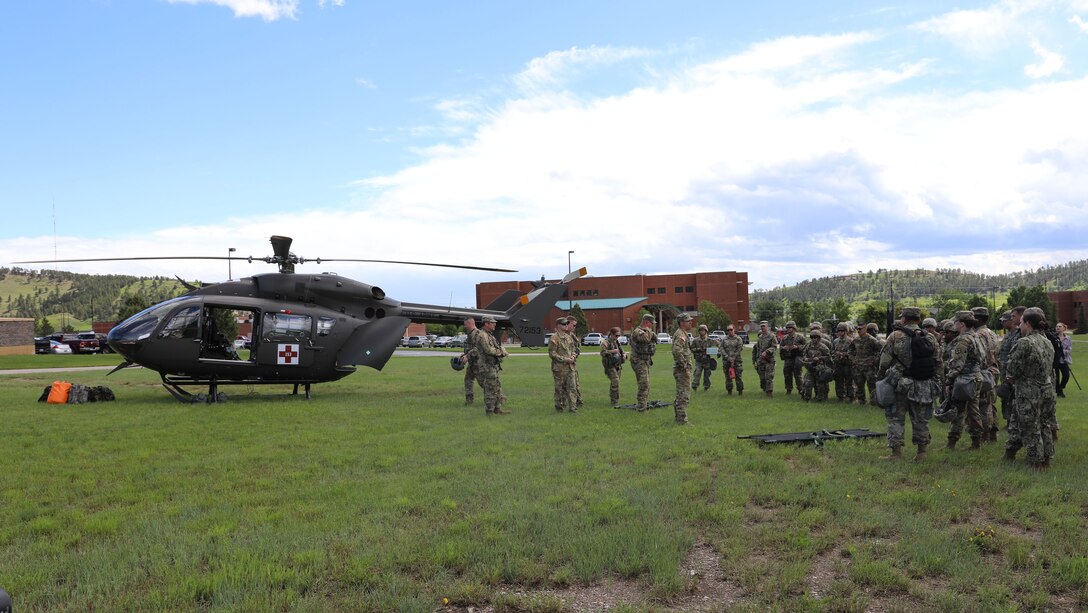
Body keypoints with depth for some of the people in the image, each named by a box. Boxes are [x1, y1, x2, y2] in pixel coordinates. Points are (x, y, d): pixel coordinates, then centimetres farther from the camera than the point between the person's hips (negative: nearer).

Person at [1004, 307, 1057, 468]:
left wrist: (1012, 378, 6)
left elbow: (1012, 370, -18)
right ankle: (1046, 458, 26)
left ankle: (1037, 461, 12)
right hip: (1047, 390, 7)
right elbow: (1050, 368, 13)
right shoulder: (1048, 342, 5)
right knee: (1044, 426, 17)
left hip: (1028, 393, -7)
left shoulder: (1024, 343, -20)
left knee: (1030, 429, 5)